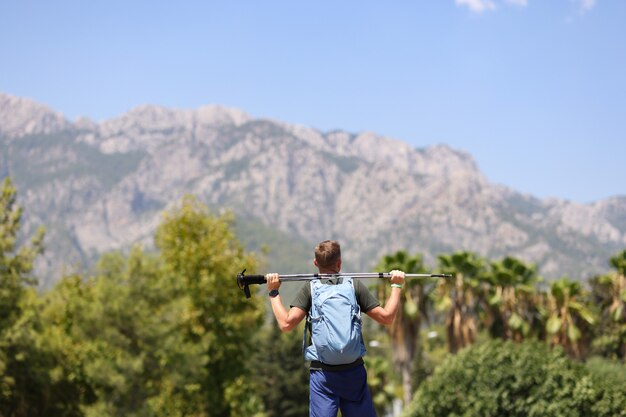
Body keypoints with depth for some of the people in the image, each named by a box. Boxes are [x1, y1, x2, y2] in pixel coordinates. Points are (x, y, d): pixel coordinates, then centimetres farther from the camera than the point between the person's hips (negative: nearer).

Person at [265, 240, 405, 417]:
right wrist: (396, 286, 14)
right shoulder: (355, 286, 2)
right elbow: (387, 317, 3)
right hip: (354, 373, 1)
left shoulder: (309, 289, -1)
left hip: (321, 374, -1)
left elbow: (286, 324, -11)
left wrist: (274, 293, 0)